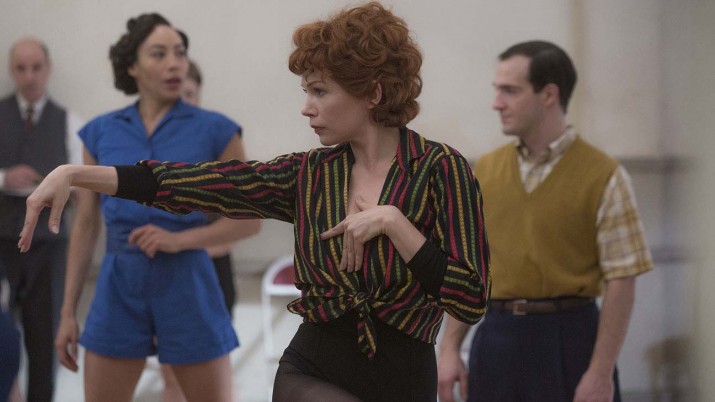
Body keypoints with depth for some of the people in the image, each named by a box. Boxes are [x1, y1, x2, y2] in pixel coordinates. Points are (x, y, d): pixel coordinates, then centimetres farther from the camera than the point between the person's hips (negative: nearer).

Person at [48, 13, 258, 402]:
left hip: (188, 286, -2)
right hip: (119, 287, 2)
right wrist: (68, 312, 7)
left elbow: (248, 219, 1)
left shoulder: (214, 130, -1)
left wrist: (179, 239, -14)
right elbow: (85, 226, 10)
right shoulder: (100, 133, 6)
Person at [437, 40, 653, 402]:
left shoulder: (603, 177, -6)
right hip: (496, 338, 4)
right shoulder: (485, 171, 8)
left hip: (569, 341, -4)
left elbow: (621, 281, -9)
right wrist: (449, 349, 4)